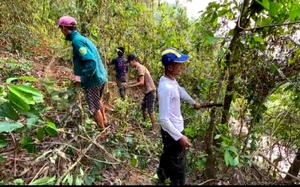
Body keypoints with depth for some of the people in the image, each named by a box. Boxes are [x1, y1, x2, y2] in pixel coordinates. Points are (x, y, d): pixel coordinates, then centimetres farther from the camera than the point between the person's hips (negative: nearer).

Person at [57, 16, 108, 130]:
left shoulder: (77, 41, -18)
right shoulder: (82, 38, 10)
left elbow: (91, 61, -28)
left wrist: (82, 77, -21)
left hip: (93, 80, -9)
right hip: (100, 76, 9)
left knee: (94, 108, 7)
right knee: (98, 101, 29)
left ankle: (102, 130, 23)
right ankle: (105, 122, 47)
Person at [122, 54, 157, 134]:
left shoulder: (140, 68, -17)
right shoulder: (139, 68, 13)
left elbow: (141, 82, -24)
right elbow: (139, 81, 17)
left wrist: (130, 86, -18)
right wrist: (128, 83, 12)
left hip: (150, 92, -10)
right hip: (147, 92, 10)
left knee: (150, 111, -5)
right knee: (143, 107, 21)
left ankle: (154, 129, 4)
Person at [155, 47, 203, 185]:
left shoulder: (171, 80, -3)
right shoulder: (166, 88, -32)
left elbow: (180, 91, 19)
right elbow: (163, 119, -30)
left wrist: (194, 103, 32)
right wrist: (179, 137, -24)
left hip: (175, 129, 10)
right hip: (173, 132, -10)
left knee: (168, 155, 32)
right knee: (178, 166, 10)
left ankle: (162, 176, 57)